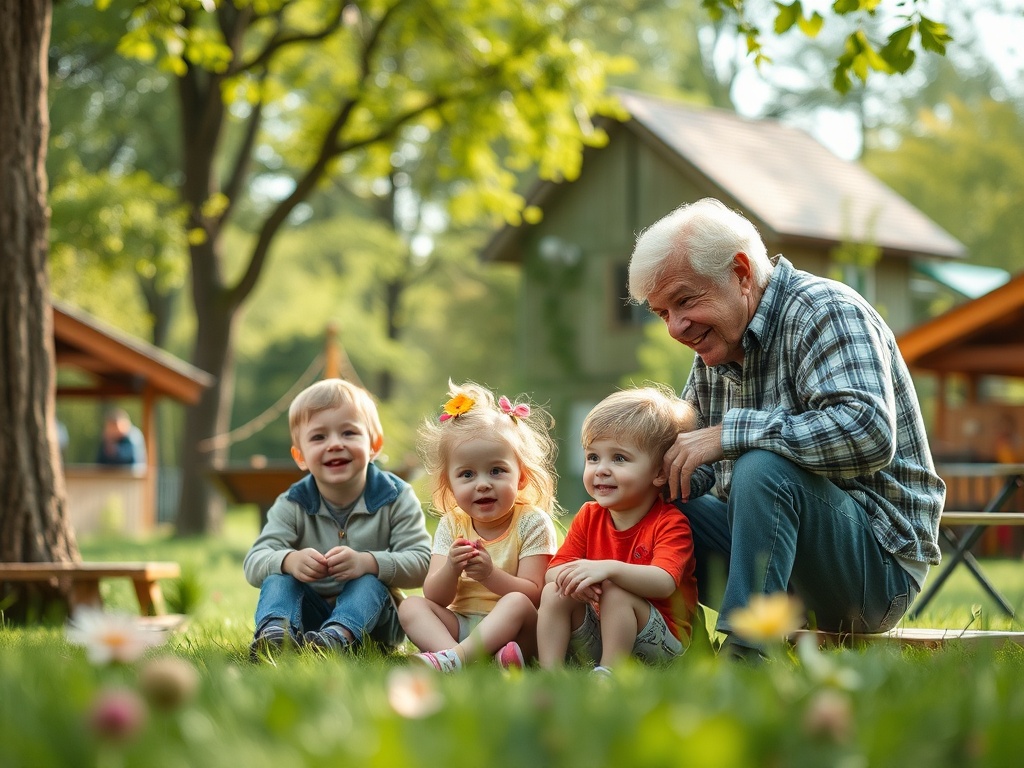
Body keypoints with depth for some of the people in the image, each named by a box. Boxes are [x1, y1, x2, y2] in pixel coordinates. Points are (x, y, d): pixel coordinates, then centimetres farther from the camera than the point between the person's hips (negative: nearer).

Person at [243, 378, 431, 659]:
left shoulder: (396, 498, -7)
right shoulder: (293, 505, -1)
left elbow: (422, 563, -18)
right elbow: (254, 562, -12)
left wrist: (367, 562, -37)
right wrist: (290, 560, -37)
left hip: (368, 614, -2)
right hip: (309, 612, 2)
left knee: (370, 581, -31)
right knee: (277, 576, -23)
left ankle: (338, 636, -57)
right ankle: (273, 631, -51)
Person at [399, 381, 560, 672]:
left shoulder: (532, 523, -6)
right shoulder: (451, 526, 6)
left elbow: (533, 593, -14)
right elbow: (435, 598, -2)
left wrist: (490, 575, -31)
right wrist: (450, 570, -25)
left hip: (516, 629, -4)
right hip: (460, 627, 4)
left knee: (518, 603, -33)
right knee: (411, 606, -16)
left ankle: (452, 658, -47)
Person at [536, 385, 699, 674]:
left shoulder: (669, 523, -12)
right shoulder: (589, 517, 8)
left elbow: (664, 582, -30)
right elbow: (552, 571, 0)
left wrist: (609, 569, -44)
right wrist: (572, 577, -26)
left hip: (662, 644, -5)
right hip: (593, 639, 5)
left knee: (616, 593, -29)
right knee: (553, 592, -14)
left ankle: (608, 672, -29)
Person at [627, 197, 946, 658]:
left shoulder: (823, 310, -14)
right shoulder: (715, 348, 13)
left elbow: (870, 433, -31)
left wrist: (729, 433, -28)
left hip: (880, 559, -8)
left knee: (763, 466, -33)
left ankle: (741, 657, -33)